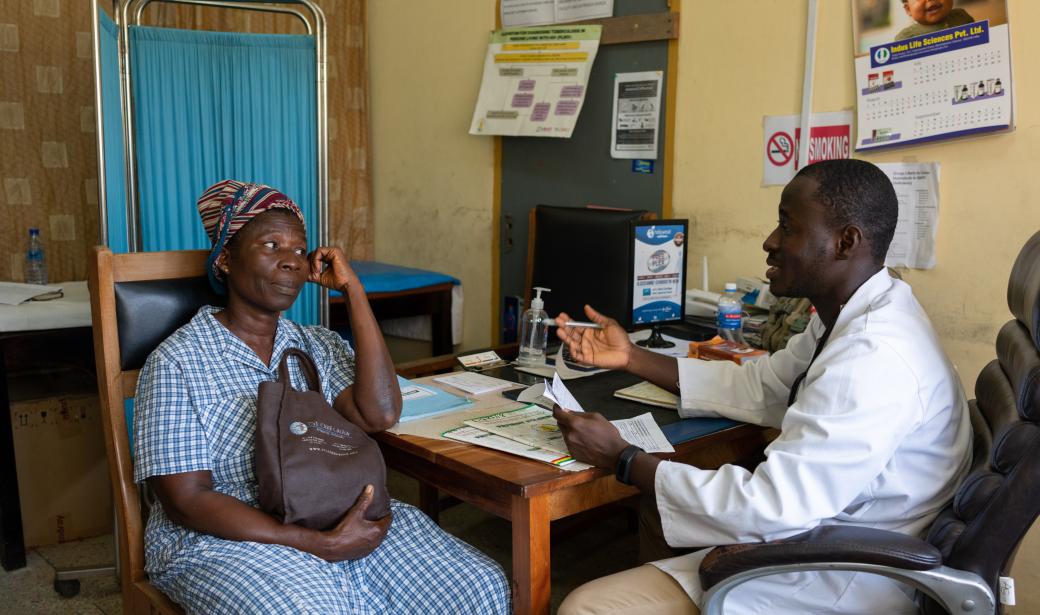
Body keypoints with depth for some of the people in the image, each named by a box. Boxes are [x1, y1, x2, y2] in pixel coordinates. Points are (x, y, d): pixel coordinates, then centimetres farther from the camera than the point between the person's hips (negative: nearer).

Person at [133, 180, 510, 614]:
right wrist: (321, 545, -22)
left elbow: (380, 415, -10)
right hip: (228, 540, -4)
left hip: (337, 520, 5)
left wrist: (353, 290, -6)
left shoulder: (319, 346, 8)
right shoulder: (177, 362, -6)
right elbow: (186, 500, -13)